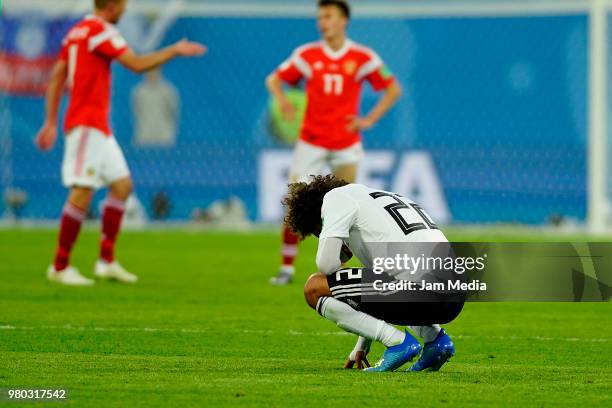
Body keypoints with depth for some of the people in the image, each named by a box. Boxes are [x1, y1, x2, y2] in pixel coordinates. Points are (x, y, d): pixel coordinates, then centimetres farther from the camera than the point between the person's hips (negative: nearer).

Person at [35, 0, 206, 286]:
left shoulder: (77, 31, 15)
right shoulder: (100, 30, -13)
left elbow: (56, 77, 16)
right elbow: (137, 64, -17)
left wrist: (51, 121, 16)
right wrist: (175, 51, -5)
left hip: (99, 127, 10)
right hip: (87, 123, -10)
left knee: (121, 184, 10)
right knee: (83, 192, -10)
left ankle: (107, 261, 10)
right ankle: (60, 267, -8)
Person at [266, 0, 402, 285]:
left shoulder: (362, 57, -2)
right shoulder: (307, 55, 1)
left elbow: (393, 89, 5)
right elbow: (274, 79, 9)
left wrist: (370, 119, -5)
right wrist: (281, 99, -13)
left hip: (346, 144, 0)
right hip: (311, 142, 0)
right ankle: (287, 267, 1)